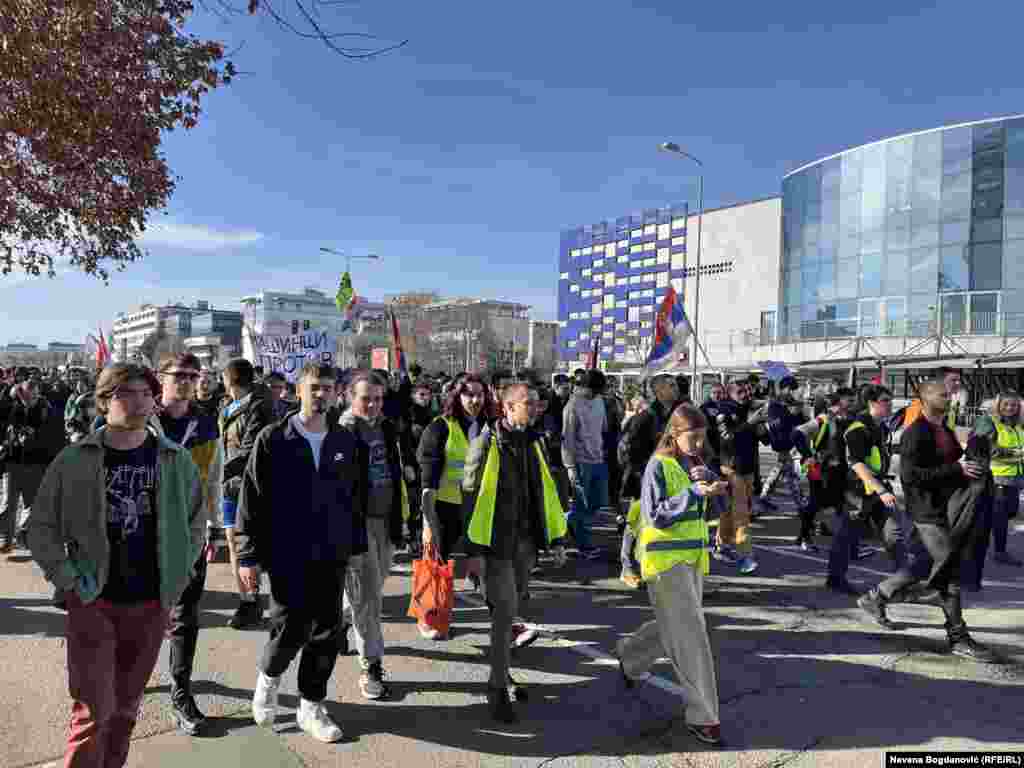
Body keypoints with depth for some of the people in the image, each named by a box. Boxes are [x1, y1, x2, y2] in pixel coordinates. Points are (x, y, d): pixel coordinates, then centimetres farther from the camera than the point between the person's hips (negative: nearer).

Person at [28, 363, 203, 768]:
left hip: (151, 603, 2)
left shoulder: (176, 460, -2)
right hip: (93, 601, -2)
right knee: (93, 712, -2)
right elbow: (41, 527, 2)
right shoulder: (74, 460, -6)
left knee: (125, 707, 15)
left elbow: (195, 520, 9)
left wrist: (177, 576, 3)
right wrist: (68, 579, -6)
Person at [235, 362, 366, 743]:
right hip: (287, 555, -3)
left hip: (332, 555, 3)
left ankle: (312, 705, 27)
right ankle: (269, 676, 34)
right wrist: (248, 555, -7)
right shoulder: (273, 439, -5)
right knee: (291, 630, 1)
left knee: (326, 633, 8)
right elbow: (251, 499, -5)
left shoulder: (346, 441, 5)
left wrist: (356, 545, 9)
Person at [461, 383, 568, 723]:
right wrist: (474, 548, -13)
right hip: (497, 542, -6)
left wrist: (556, 539, 11)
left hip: (526, 541, 6)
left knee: (510, 611, 17)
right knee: (505, 612, -6)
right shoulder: (487, 442, -10)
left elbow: (546, 492, 14)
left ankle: (501, 671, 34)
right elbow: (471, 494, -11)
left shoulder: (533, 442, 9)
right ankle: (498, 688, 8)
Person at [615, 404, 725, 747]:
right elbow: (656, 516, -20)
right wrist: (694, 492, -27)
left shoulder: (695, 464, 9)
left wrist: (711, 483, -16)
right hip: (666, 559, -8)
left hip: (692, 557, 8)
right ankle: (702, 715, 5)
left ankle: (629, 656, 43)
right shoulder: (659, 466, -13)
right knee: (690, 635, -6)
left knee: (677, 629, 19)